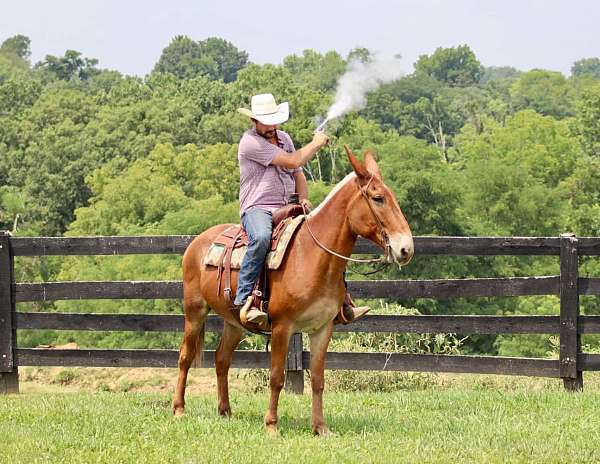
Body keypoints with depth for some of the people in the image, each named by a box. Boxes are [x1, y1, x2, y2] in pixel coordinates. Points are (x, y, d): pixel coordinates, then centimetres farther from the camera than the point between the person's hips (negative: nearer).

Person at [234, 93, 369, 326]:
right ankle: (244, 299, -38)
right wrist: (316, 143, -1)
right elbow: (292, 162, -15)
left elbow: (298, 174, 23)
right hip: (257, 209, -8)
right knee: (261, 238, -41)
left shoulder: (284, 138, 17)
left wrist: (303, 199, 3)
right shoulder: (251, 142, -10)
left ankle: (343, 301, -3)